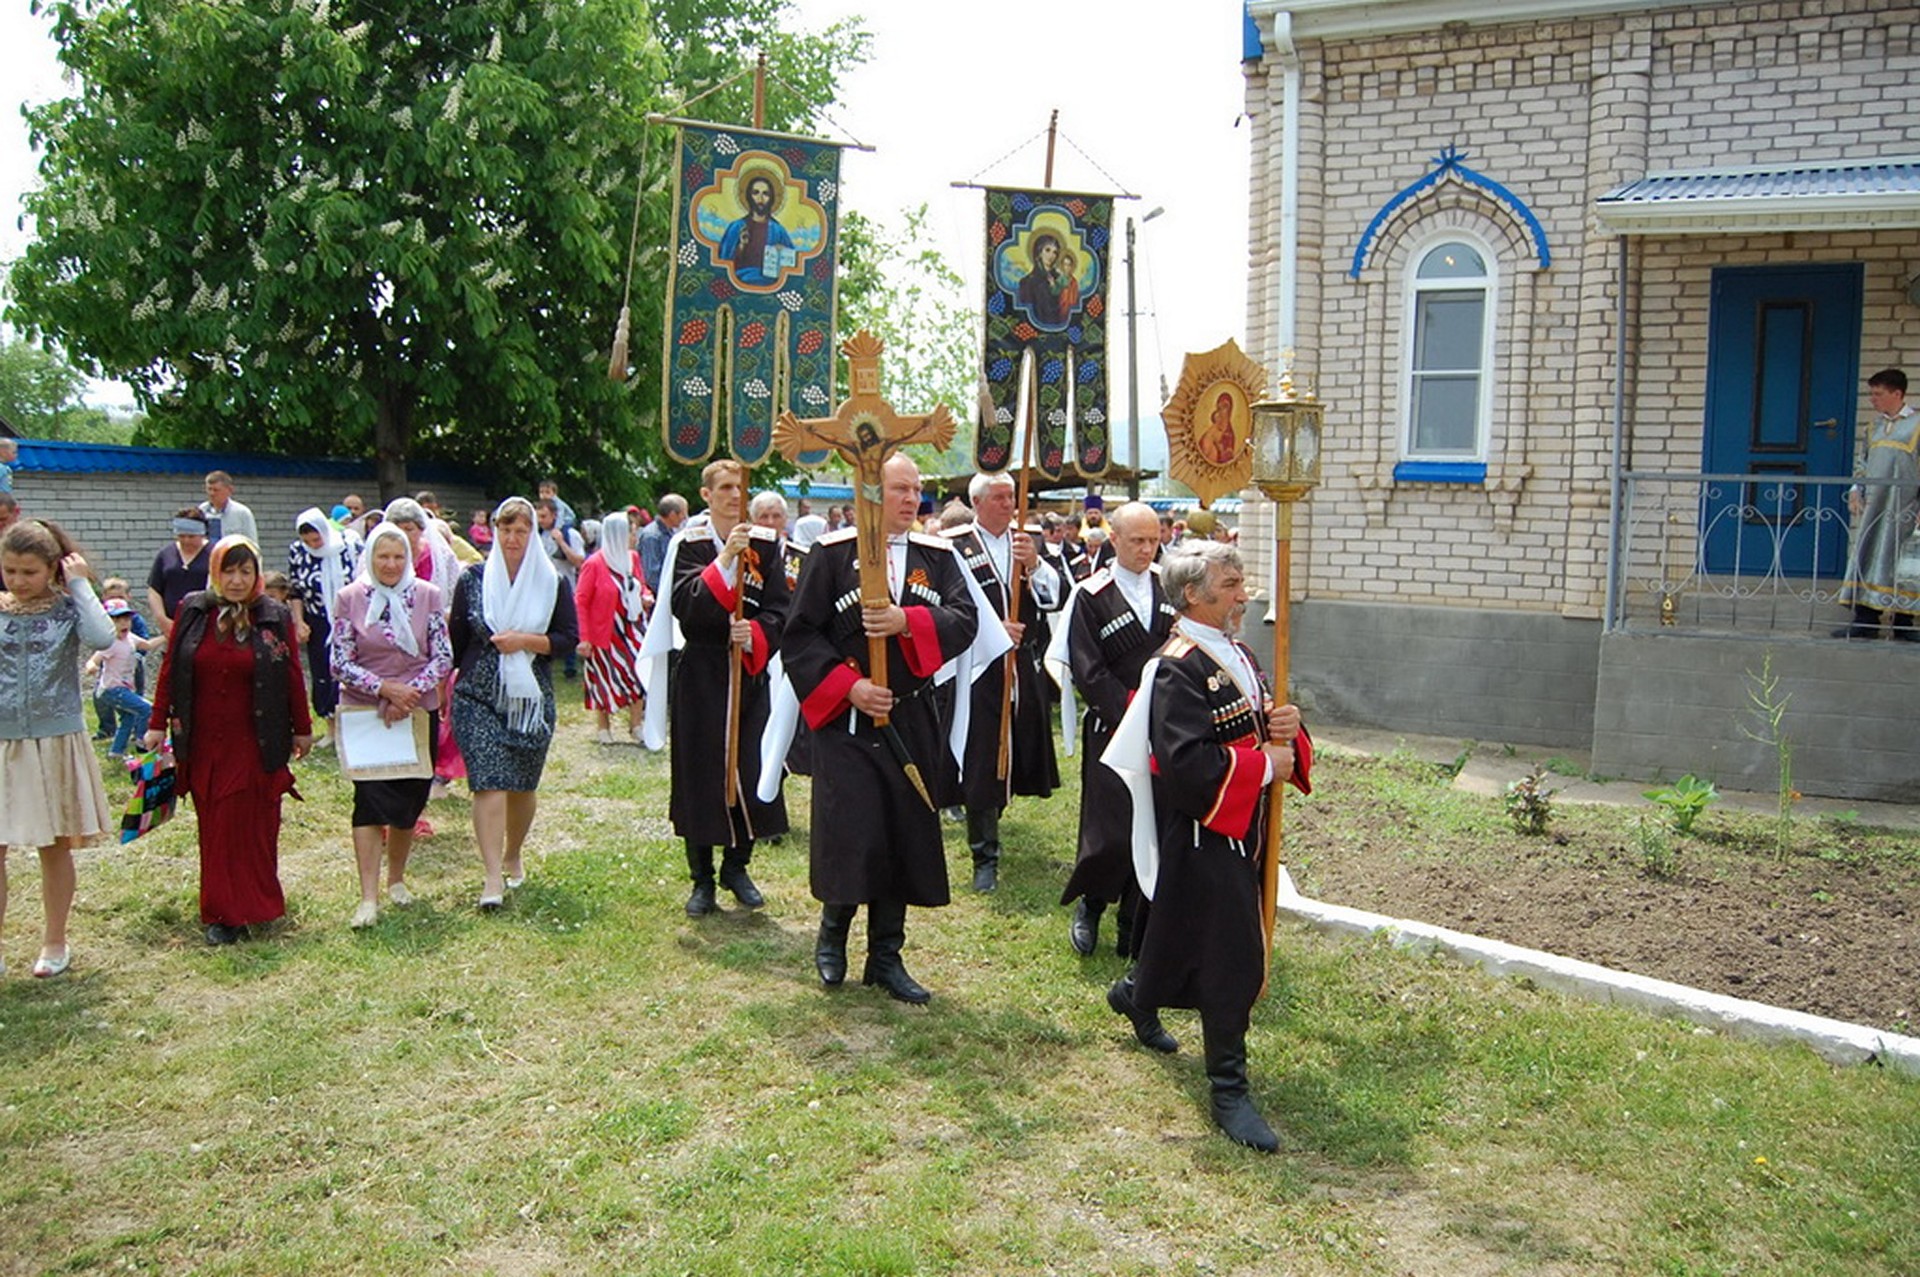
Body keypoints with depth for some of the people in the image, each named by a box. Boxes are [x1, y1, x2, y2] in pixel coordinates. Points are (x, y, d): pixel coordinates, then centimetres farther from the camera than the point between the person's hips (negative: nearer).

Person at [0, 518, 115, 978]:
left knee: (55, 847, 11)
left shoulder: (67, 608, -2)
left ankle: (55, 942, 25)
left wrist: (81, 585, -17)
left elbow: (102, 637, -24)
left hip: (56, 744, -1)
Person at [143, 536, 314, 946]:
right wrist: (158, 724, 6)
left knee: (253, 825, 2)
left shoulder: (275, 618, -1)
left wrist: (302, 728, 7)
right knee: (214, 828, 5)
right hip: (203, 743, 1)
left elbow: (293, 677, 3)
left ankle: (251, 906, 13)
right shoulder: (192, 612, 2)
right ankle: (221, 913, 12)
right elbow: (169, 670, 6)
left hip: (255, 743, -1)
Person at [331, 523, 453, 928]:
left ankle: (396, 879, 30)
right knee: (369, 798, -10)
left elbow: (444, 656, -2)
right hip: (364, 712, -2)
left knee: (411, 799, 10)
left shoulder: (426, 595, 0)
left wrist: (409, 691, -15)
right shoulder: (350, 598, -3)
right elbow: (340, 663, -5)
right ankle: (369, 898, -9)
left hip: (418, 712, 2)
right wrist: (385, 689, -17)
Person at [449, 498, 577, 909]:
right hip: (479, 697, -1)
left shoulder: (552, 582, 3)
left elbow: (569, 637, -1)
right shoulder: (473, 580, 3)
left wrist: (525, 640, -15)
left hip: (531, 698, 1)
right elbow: (456, 639, 9)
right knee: (489, 783, -11)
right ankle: (493, 876, -13)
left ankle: (513, 856, 33)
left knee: (523, 784, 11)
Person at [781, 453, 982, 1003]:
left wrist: (905, 621, -21)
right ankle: (832, 931, 21)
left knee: (906, 835, 8)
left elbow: (965, 620, -6)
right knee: (852, 834, -8)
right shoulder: (833, 553, -4)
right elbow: (799, 634, -6)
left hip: (911, 719, 4)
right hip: (846, 717, -4)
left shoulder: (937, 556, 7)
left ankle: (886, 956, 22)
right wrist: (848, 686, -16)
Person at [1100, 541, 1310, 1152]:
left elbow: (1254, 726, 17)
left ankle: (1136, 995, 48)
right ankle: (1228, 1089, 6)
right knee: (1231, 958, -5)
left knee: (1185, 934, 22)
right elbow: (1185, 763, -28)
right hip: (1203, 832, -10)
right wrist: (1264, 766, -20)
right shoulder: (1180, 668, -20)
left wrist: (1285, 727, -6)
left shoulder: (1237, 655, 11)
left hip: (1240, 828, 10)